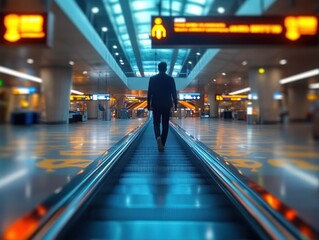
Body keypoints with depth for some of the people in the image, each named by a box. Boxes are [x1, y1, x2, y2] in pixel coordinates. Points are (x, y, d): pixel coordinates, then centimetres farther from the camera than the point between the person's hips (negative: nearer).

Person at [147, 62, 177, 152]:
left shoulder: (152, 79, -1)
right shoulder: (171, 79, -1)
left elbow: (149, 93, -1)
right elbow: (174, 93, -1)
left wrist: (148, 104, 6)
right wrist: (175, 104, 8)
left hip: (156, 105, 0)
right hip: (167, 105, 0)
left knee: (156, 123, 9)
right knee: (165, 125, 8)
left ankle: (158, 137, -20)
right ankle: (162, 144, 11)